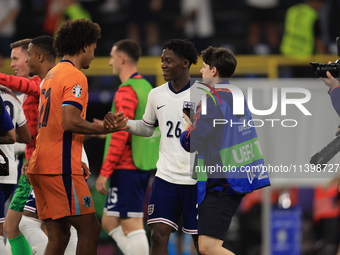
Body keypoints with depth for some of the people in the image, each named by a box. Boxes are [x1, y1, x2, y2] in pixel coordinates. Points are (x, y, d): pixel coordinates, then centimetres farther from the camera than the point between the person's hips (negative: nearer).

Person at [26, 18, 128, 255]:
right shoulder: (75, 76, -9)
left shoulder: (52, 74, 20)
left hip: (39, 165, 9)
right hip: (60, 168, -9)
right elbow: (70, 122, -21)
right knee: (90, 229, -6)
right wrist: (105, 129, -11)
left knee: (58, 236, 8)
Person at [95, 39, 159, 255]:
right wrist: (110, 129, 26)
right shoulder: (146, 87, 15)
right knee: (109, 222, 15)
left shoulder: (127, 91, -14)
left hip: (126, 168, -10)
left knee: (131, 226, -8)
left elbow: (120, 136, -19)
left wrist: (104, 172, -17)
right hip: (142, 167, 10)